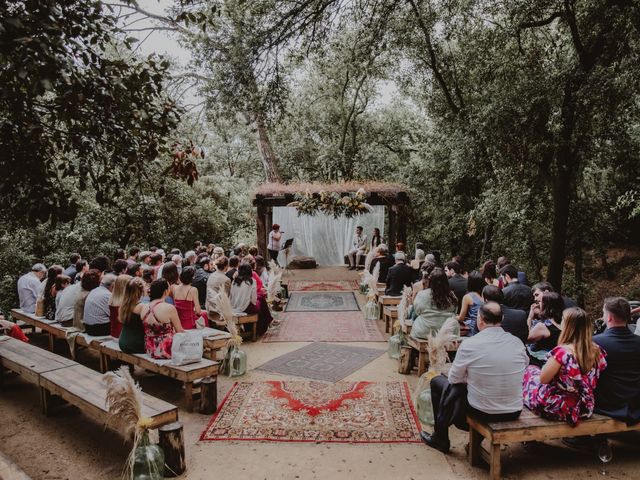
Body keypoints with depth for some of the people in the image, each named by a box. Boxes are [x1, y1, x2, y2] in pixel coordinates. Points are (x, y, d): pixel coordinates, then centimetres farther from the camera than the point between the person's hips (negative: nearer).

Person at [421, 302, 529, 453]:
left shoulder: (470, 344, -18)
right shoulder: (518, 343, -6)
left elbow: (454, 379, -6)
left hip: (482, 411, -4)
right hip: (514, 412, 5)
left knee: (437, 382, 18)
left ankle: (440, 439, 31)